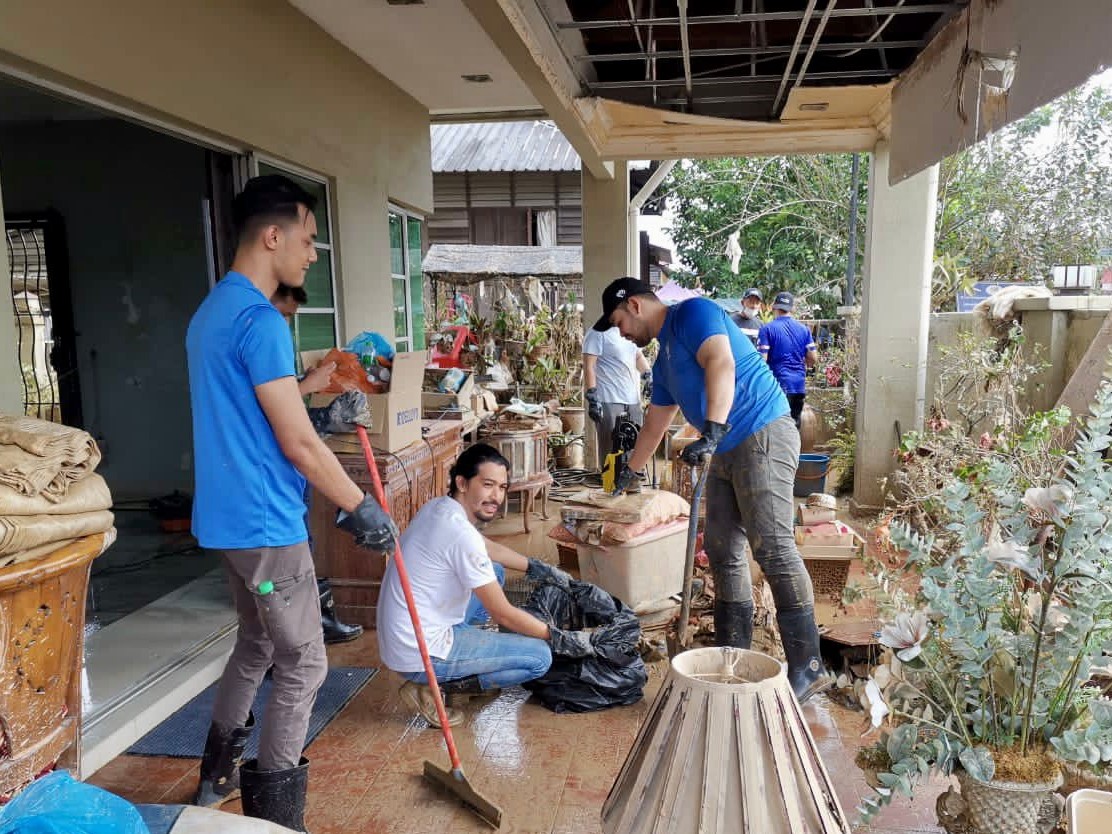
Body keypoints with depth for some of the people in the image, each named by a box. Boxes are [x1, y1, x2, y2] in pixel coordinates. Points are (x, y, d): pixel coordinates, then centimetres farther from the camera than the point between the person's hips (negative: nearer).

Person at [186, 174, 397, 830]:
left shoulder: (211, 312, 13)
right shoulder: (260, 320, -20)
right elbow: (297, 443, -20)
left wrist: (326, 414, 12)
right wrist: (363, 510, -11)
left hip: (228, 518, 10)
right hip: (266, 523, -10)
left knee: (257, 643, 24)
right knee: (303, 666, 2)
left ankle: (219, 774, 39)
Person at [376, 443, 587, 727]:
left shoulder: (438, 508, 4)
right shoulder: (461, 534, -25)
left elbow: (489, 548, 25)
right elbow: (503, 614, -17)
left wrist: (536, 567, 24)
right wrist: (559, 639, -7)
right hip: (419, 654, -10)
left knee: (494, 572, 20)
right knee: (539, 657, -9)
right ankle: (435, 687, -4)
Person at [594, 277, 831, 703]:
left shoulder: (692, 312, -5)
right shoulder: (664, 359, 22)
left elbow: (721, 364, -23)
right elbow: (654, 425, 33)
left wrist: (711, 433, -34)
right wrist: (630, 472, 43)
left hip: (762, 435, -10)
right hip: (726, 452, 10)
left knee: (773, 548, -13)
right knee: (723, 553, 9)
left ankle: (807, 667, -6)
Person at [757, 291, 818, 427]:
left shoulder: (767, 329, -7)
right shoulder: (804, 329, 7)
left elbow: (762, 359, -14)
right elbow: (813, 359, 5)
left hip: (778, 385, -4)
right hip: (799, 385, 5)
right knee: (794, 425, 13)